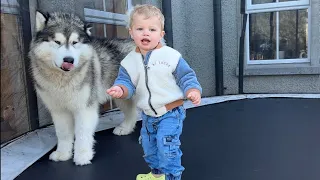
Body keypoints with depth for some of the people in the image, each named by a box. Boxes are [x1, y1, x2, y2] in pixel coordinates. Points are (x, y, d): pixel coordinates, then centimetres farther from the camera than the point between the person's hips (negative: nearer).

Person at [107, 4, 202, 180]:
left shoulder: (171, 56, -14)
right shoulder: (129, 61, -4)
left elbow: (186, 76, -10)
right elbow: (125, 81, -6)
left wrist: (193, 91, -29)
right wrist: (120, 89, -29)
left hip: (170, 113, -5)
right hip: (147, 114, 6)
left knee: (167, 146, -9)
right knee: (148, 146, 20)